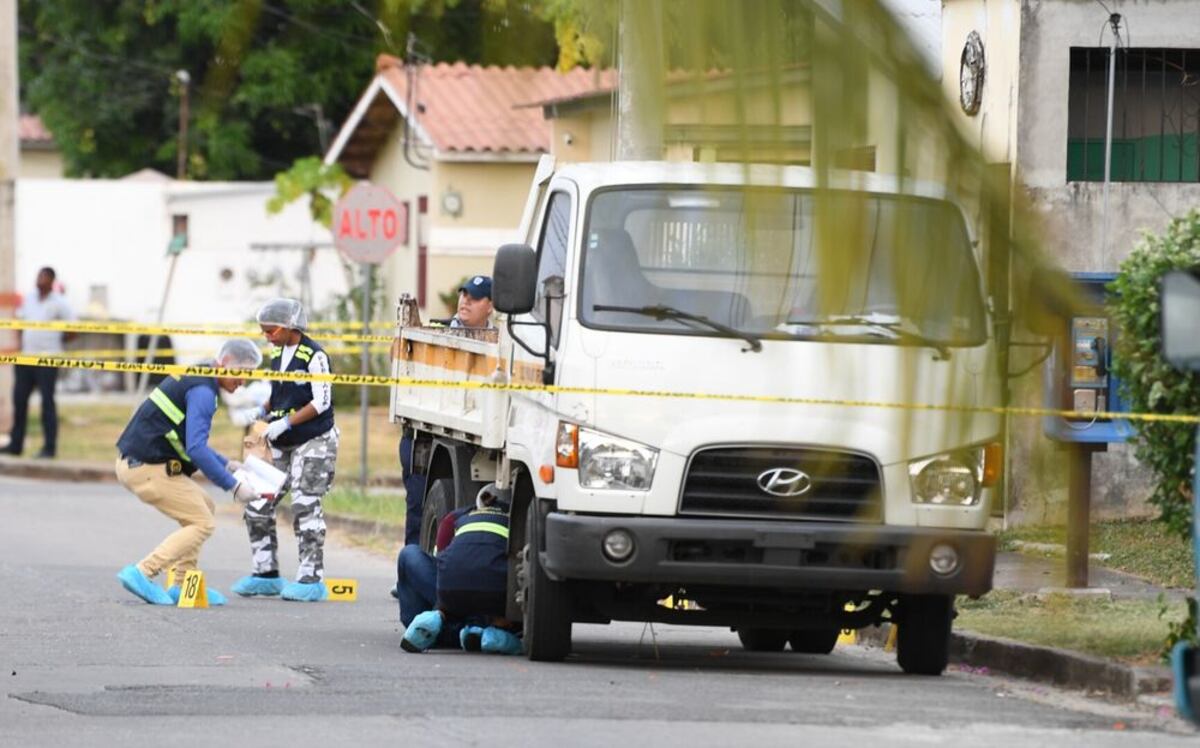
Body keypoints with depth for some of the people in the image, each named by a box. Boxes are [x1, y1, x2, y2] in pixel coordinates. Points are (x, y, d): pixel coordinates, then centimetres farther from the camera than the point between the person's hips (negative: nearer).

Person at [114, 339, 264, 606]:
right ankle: (142, 573, -15)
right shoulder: (203, 391, -16)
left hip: (133, 461, 10)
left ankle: (183, 585, 16)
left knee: (203, 506, 20)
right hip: (146, 468, -10)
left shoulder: (194, 379, 18)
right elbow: (196, 449, -24)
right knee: (202, 523, -6)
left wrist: (226, 464, 24)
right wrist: (233, 486, -20)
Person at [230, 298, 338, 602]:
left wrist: (285, 423, -20)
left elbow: (321, 402, -16)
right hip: (283, 446, 9)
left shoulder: (314, 356, -13)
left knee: (304, 506, -13)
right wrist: (262, 411, 3)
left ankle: (312, 579, -9)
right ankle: (266, 574, 15)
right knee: (257, 506, 6)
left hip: (314, 442, -9)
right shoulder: (277, 354, 11)